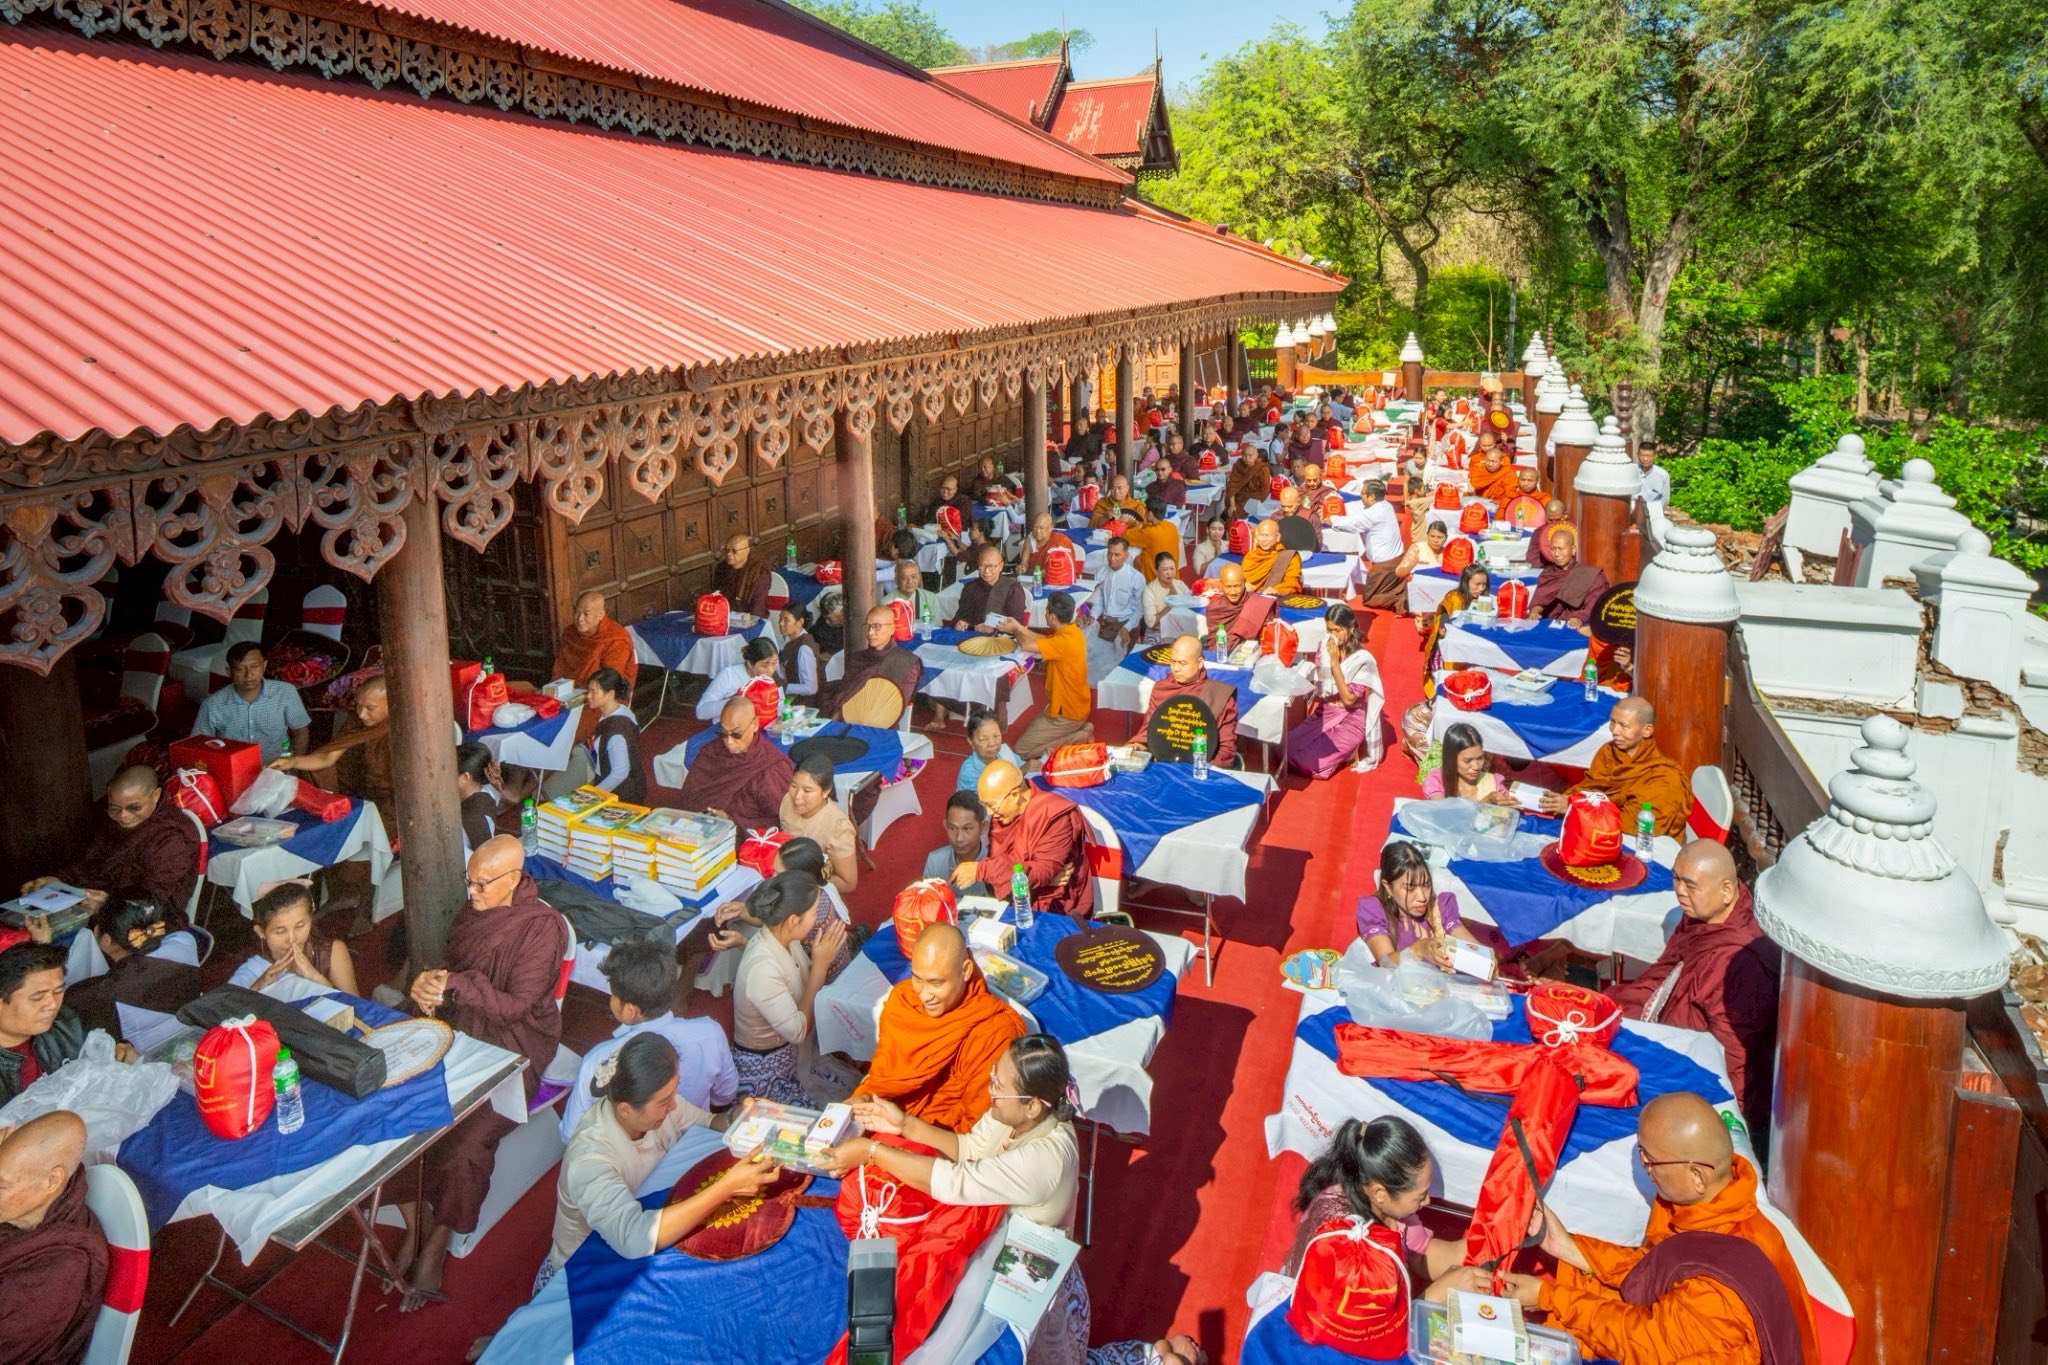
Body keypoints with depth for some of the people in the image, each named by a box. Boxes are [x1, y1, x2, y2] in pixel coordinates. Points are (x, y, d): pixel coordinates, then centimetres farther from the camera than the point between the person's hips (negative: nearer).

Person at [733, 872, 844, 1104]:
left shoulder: (784, 939, -9)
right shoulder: (762, 968, -34)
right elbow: (799, 1031, -27)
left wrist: (823, 959, -16)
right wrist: (821, 963, -26)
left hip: (788, 1054, 8)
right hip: (764, 1072, -8)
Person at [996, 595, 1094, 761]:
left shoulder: (1064, 641, -31)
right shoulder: (1071, 631, -1)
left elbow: (1027, 644, -27)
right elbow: (1044, 639, 13)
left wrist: (1015, 631, -6)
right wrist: (1019, 627, 7)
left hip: (1067, 713, -9)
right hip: (1074, 705, 9)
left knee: (1022, 749, -3)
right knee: (1031, 727, 28)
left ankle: (1080, 737, -6)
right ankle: (1080, 728, 11)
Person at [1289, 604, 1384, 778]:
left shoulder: (1363, 659, -15)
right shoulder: (1324, 649, 0)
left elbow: (1349, 699, -20)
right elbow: (1318, 689, 8)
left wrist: (1335, 662, -22)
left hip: (1349, 721, -6)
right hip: (1323, 713, 6)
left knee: (1309, 764, -21)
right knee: (1286, 751, -11)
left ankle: (1348, 753, 6)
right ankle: (1340, 750, 8)